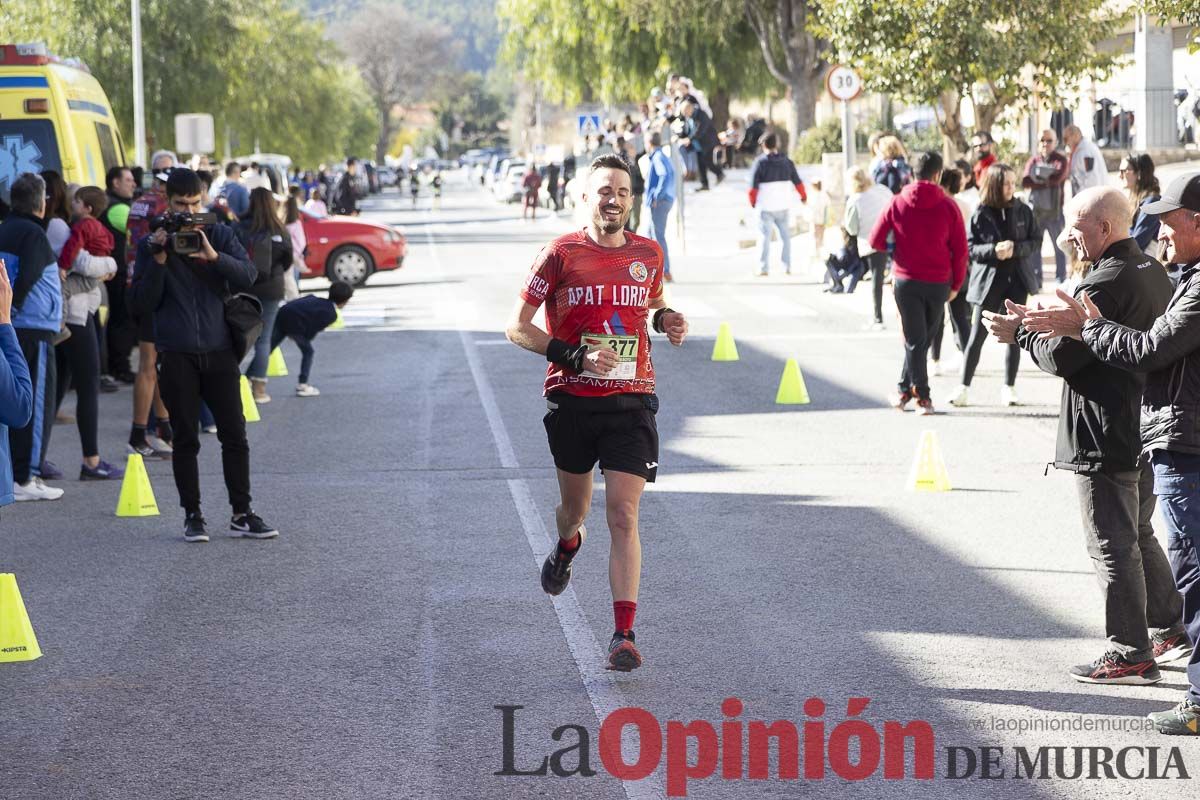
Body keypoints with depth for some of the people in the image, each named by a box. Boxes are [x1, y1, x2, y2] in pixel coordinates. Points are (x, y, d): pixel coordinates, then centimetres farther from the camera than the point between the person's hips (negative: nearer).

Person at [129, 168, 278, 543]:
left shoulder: (219, 235, 7)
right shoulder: (151, 245, 4)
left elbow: (248, 275, -6)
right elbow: (142, 302, -1)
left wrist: (214, 257, -22)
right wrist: (159, 259, -12)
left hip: (219, 350, 1)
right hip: (177, 354, -1)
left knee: (234, 435, 1)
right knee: (186, 439, 3)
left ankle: (242, 513, 8)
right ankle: (192, 515, 11)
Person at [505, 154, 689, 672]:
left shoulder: (648, 254, 5)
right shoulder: (561, 255, -5)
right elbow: (518, 327, -4)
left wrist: (664, 320, 1)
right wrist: (574, 356, -17)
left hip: (631, 403, 0)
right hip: (572, 401, 0)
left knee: (623, 517, -11)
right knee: (574, 508, 17)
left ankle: (624, 635, -13)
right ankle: (566, 547, 55)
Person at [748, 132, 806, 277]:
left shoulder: (760, 162, -10)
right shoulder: (786, 161, 3)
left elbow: (753, 185, -10)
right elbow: (797, 181, 11)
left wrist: (752, 201, 8)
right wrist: (803, 196, 28)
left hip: (766, 206, -3)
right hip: (783, 206, 3)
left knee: (765, 237, 1)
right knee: (785, 236, 13)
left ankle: (763, 268, -3)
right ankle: (787, 267, 12)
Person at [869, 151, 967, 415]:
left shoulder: (897, 203, -3)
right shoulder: (948, 206, -4)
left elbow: (875, 240, -1)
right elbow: (960, 250, -3)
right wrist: (956, 284, 7)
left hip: (906, 281, 0)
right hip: (939, 283, 0)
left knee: (914, 340, 5)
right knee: (924, 338, 15)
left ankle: (922, 394, 1)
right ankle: (906, 388, 22)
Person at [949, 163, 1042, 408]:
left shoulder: (1023, 211, 1)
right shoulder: (981, 214, -5)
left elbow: (1036, 241, 3)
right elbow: (970, 247, -6)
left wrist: (1015, 248, -14)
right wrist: (994, 250, -21)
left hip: (1017, 280, 2)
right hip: (989, 280, -2)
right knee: (977, 335, -1)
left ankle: (1009, 387, 16)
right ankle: (964, 386, 7)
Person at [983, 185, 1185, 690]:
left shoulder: (1105, 283, -20)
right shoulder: (1153, 273, 10)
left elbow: (1062, 358, -18)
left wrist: (1021, 335, -1)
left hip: (1105, 438, -10)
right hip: (1144, 428, 10)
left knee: (1111, 545, -2)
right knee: (1139, 536, 21)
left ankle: (1129, 653, 3)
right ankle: (1171, 630, 27)